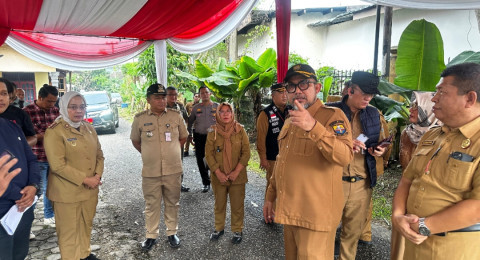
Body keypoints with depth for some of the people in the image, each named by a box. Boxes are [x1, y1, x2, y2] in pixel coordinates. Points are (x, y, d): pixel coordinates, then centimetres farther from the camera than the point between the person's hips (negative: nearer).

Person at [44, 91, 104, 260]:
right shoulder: (54, 131, -13)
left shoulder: (89, 128, 7)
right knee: (69, 230, 8)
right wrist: (85, 179, -18)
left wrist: (98, 175, -6)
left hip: (90, 189, 6)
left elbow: (99, 154, 11)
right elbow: (58, 165, -19)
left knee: (86, 225, 19)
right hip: (67, 192, -6)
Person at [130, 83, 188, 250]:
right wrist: (149, 154, 7)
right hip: (150, 172, 0)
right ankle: (151, 235, 26)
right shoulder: (140, 119, -2)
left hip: (173, 170, 1)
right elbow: (135, 141, 12)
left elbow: (183, 137, 13)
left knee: (172, 203, 12)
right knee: (151, 205, 10)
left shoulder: (175, 116, 0)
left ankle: (172, 232, 29)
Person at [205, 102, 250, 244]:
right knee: (219, 204, 15)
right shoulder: (213, 131, -2)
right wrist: (218, 173, -12)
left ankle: (237, 230, 25)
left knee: (237, 205, 7)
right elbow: (209, 154, -3)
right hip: (218, 176, 1)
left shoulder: (240, 130, -3)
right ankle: (219, 228, 33)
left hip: (237, 176, -1)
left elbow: (246, 153, -4)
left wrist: (236, 171, -12)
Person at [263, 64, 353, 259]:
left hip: (315, 216, -7)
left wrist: (313, 127, -39)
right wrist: (270, 197, 20)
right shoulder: (289, 121, 14)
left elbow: (345, 156, -28)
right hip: (289, 212, 7)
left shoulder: (332, 116, -10)